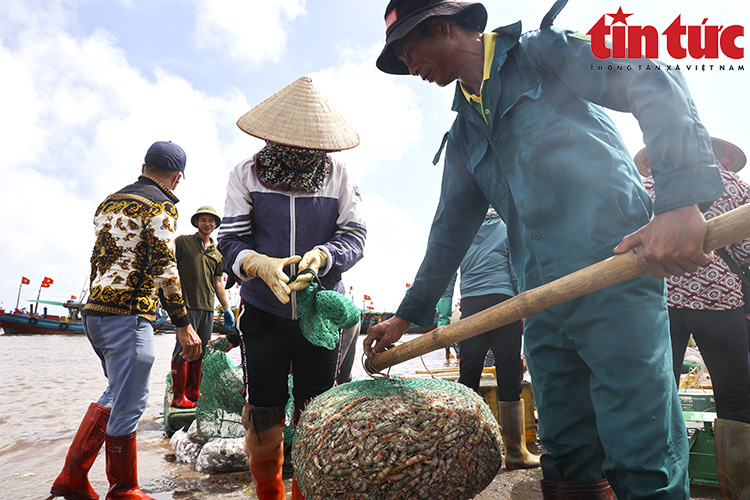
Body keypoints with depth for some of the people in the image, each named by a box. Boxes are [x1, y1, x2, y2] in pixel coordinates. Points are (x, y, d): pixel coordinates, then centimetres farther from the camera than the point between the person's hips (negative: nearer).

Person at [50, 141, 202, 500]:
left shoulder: (110, 202, 18)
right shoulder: (161, 205, -9)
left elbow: (98, 260, 20)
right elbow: (164, 269, -17)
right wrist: (184, 325, -14)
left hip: (94, 310, 9)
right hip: (128, 315, -9)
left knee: (118, 392, 21)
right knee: (128, 404, 2)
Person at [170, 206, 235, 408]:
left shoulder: (217, 252, 18)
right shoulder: (183, 241, 3)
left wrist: (227, 308, 18)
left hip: (208, 308, 5)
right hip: (187, 305, -5)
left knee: (199, 351, 9)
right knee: (184, 349, -6)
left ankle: (193, 392, 19)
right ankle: (178, 396, 2)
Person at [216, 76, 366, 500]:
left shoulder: (338, 174, 0)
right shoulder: (247, 174, 0)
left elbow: (354, 236, -3)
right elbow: (231, 240, -4)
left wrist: (322, 255, -25)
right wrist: (260, 264, -26)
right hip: (262, 312, 0)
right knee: (264, 417, 8)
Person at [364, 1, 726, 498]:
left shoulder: (540, 51, 4)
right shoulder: (463, 134, 21)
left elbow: (654, 85, -8)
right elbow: (452, 228, 23)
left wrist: (681, 200, -23)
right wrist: (408, 315, 24)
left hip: (615, 275, -6)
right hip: (544, 308, 7)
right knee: (567, 459, 11)